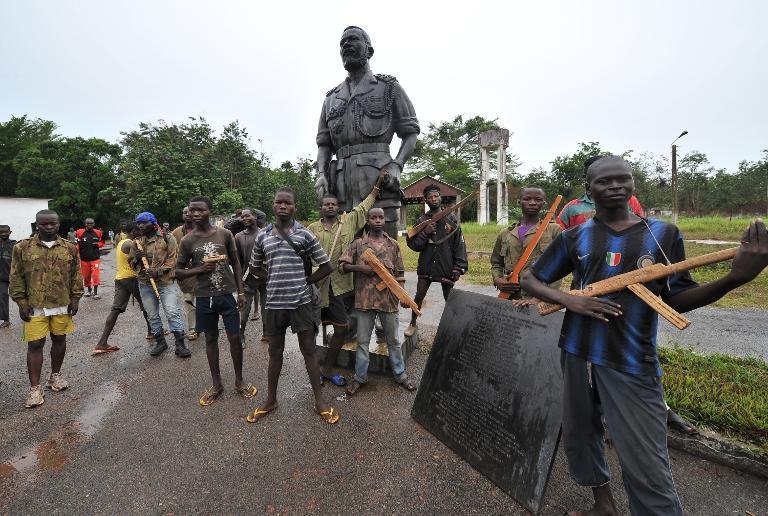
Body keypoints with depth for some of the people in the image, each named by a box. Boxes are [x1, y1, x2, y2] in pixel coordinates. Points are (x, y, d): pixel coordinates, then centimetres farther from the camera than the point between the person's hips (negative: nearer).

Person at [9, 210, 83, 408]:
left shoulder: (70, 248, 3)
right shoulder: (23, 248, -1)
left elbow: (76, 275, 6)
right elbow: (16, 277, 1)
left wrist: (75, 298, 2)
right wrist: (21, 302, -4)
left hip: (62, 305, 2)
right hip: (35, 306, -2)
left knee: (59, 340, 13)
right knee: (35, 345, 0)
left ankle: (55, 375, 32)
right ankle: (35, 388, 10)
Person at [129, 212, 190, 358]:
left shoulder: (167, 238, -2)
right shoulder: (136, 242, 12)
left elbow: (173, 259, -8)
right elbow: (131, 262, 16)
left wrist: (158, 271, -19)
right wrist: (137, 258, -7)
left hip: (166, 282, -5)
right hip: (145, 284, 5)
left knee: (173, 312, -9)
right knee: (152, 315, 11)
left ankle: (180, 344, -2)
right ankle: (160, 342, 26)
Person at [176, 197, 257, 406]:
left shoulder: (225, 234, -3)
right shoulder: (187, 241, -1)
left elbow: (235, 264, 4)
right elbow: (178, 272, 4)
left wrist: (240, 292, -1)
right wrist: (200, 269, -15)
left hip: (227, 294, -1)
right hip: (204, 297, 1)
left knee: (235, 337, 4)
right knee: (211, 339, 13)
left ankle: (239, 381, 22)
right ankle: (216, 384, 28)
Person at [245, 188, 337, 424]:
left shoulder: (305, 234, -3)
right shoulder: (262, 236, 3)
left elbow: (326, 266, 1)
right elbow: (254, 268, 17)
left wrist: (305, 281, -1)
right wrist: (274, 279, 4)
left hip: (301, 302, -2)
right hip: (274, 303, 2)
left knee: (309, 351, 7)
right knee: (275, 352, 16)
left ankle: (319, 400, 20)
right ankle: (270, 399, 33)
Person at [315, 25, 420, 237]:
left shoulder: (388, 87, 14)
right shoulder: (332, 98, 25)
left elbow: (411, 132, 8)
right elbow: (324, 143, 22)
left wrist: (397, 165, -9)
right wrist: (321, 174, 3)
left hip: (378, 177, -4)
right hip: (342, 180, 4)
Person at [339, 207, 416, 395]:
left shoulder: (393, 244, 4)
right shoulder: (358, 244, 1)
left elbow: (399, 273, 6)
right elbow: (342, 265, 0)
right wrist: (361, 268, -15)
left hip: (388, 299, 1)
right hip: (364, 299, 0)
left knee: (393, 339, 14)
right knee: (362, 340, 10)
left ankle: (400, 374, 30)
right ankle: (360, 377, 26)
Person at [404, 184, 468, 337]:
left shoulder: (451, 219, 0)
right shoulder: (421, 220, 3)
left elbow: (459, 244, -2)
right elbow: (412, 244, 0)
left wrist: (459, 267, -9)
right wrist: (425, 233, -16)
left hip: (446, 267, -1)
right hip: (426, 266, 1)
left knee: (449, 299, 7)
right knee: (419, 296, 8)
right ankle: (413, 324, 28)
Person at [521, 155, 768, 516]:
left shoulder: (663, 234, 1)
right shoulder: (574, 238, 2)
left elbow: (676, 300, 1)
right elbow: (529, 280, 5)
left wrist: (736, 277, -16)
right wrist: (570, 300, -12)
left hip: (632, 364, -2)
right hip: (577, 354, 3)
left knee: (648, 471, -2)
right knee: (579, 437, 19)